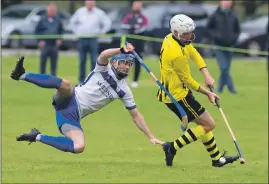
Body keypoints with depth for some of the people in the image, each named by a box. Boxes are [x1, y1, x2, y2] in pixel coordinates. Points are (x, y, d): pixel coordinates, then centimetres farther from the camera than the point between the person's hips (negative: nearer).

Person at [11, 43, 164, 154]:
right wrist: (122, 50, -37)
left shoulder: (124, 91, 10)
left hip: (74, 115, 4)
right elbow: (103, 55, -21)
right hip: (69, 100, -3)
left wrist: (151, 137, 10)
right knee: (65, 84, -39)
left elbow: (136, 115, 16)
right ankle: (22, 75, -38)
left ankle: (37, 137, -8)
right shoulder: (104, 69, 3)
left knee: (79, 147, -23)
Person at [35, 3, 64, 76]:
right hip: (44, 44, -2)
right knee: (43, 61, 1)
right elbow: (37, 31, 3)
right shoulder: (43, 20, -1)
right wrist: (40, 40, -6)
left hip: (54, 45, 2)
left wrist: (59, 39, 2)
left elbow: (61, 31, 15)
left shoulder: (58, 20, 6)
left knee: (54, 62, 3)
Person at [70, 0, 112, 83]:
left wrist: (100, 32, 1)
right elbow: (72, 21, 20)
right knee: (82, 60, 6)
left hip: (93, 39, -2)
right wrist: (76, 32, 11)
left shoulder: (99, 13, -2)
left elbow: (107, 23, 6)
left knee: (94, 61, -7)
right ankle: (81, 80, 13)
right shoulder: (80, 12, 5)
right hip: (82, 39, 2)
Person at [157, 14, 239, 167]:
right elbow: (188, 80, -16)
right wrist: (208, 93, -3)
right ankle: (173, 147, -5)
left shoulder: (170, 38, 0)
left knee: (203, 123, 20)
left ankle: (217, 158, 29)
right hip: (178, 96, -10)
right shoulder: (177, 54, -28)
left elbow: (195, 54, 6)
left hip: (170, 91, 10)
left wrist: (206, 74, -9)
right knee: (209, 124, -1)